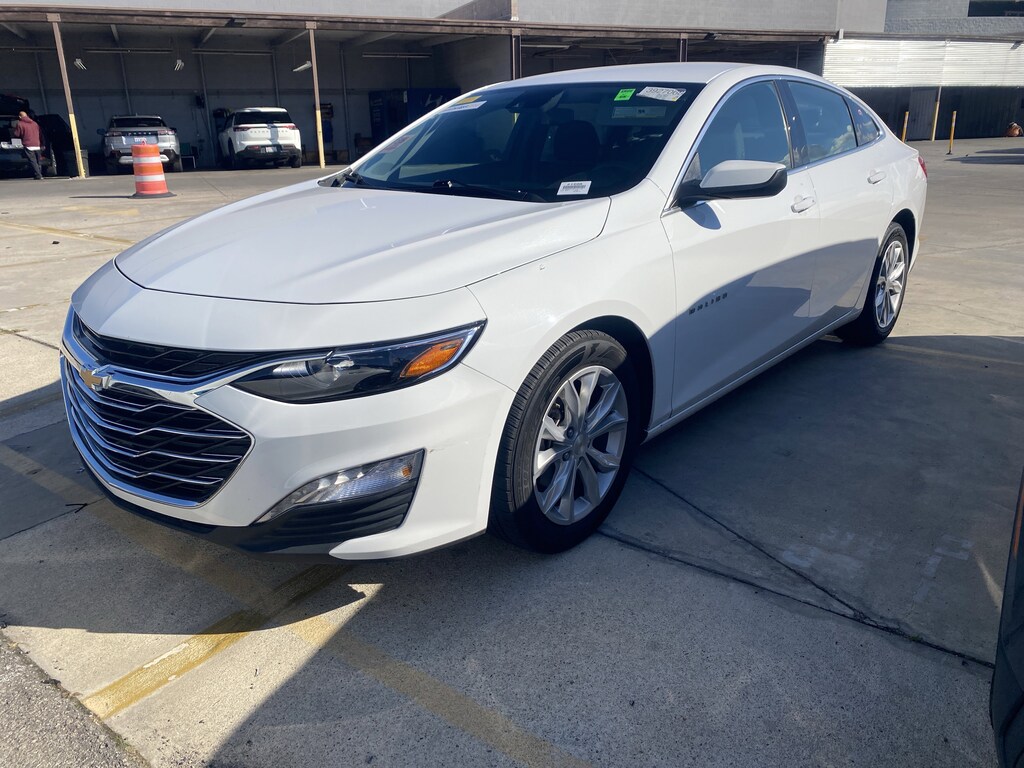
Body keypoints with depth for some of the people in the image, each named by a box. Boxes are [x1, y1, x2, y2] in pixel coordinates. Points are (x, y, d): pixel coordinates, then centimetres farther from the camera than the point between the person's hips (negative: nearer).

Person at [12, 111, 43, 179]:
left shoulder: (20, 124, -1)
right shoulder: (35, 123, 14)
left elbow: (16, 135, 2)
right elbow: (41, 135, 17)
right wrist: (42, 145, 23)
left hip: (28, 146, -5)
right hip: (37, 146, 5)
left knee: (32, 161, -7)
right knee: (37, 161, 12)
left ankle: (38, 175, -15)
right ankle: (39, 174, 11)